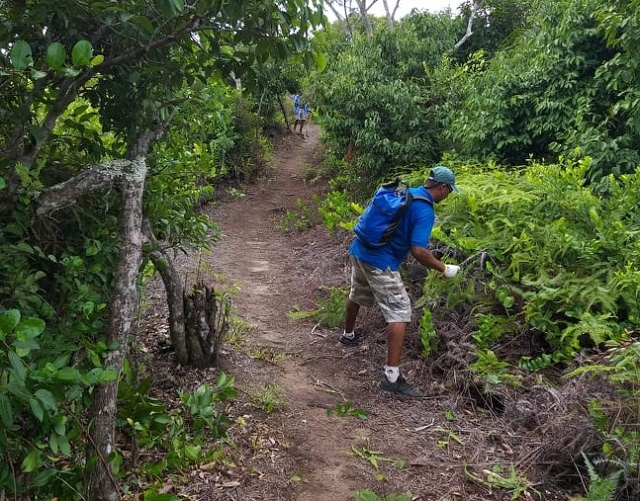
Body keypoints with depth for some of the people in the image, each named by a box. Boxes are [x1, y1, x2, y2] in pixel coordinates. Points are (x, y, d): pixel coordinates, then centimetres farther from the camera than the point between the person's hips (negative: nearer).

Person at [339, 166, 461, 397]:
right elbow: (418, 251, -23)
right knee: (399, 312, -6)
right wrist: (444, 269, -11)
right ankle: (392, 375, -10)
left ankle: (348, 335, 57)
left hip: (358, 250, 9)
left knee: (357, 295, 31)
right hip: (380, 262, -9)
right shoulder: (424, 211, -15)